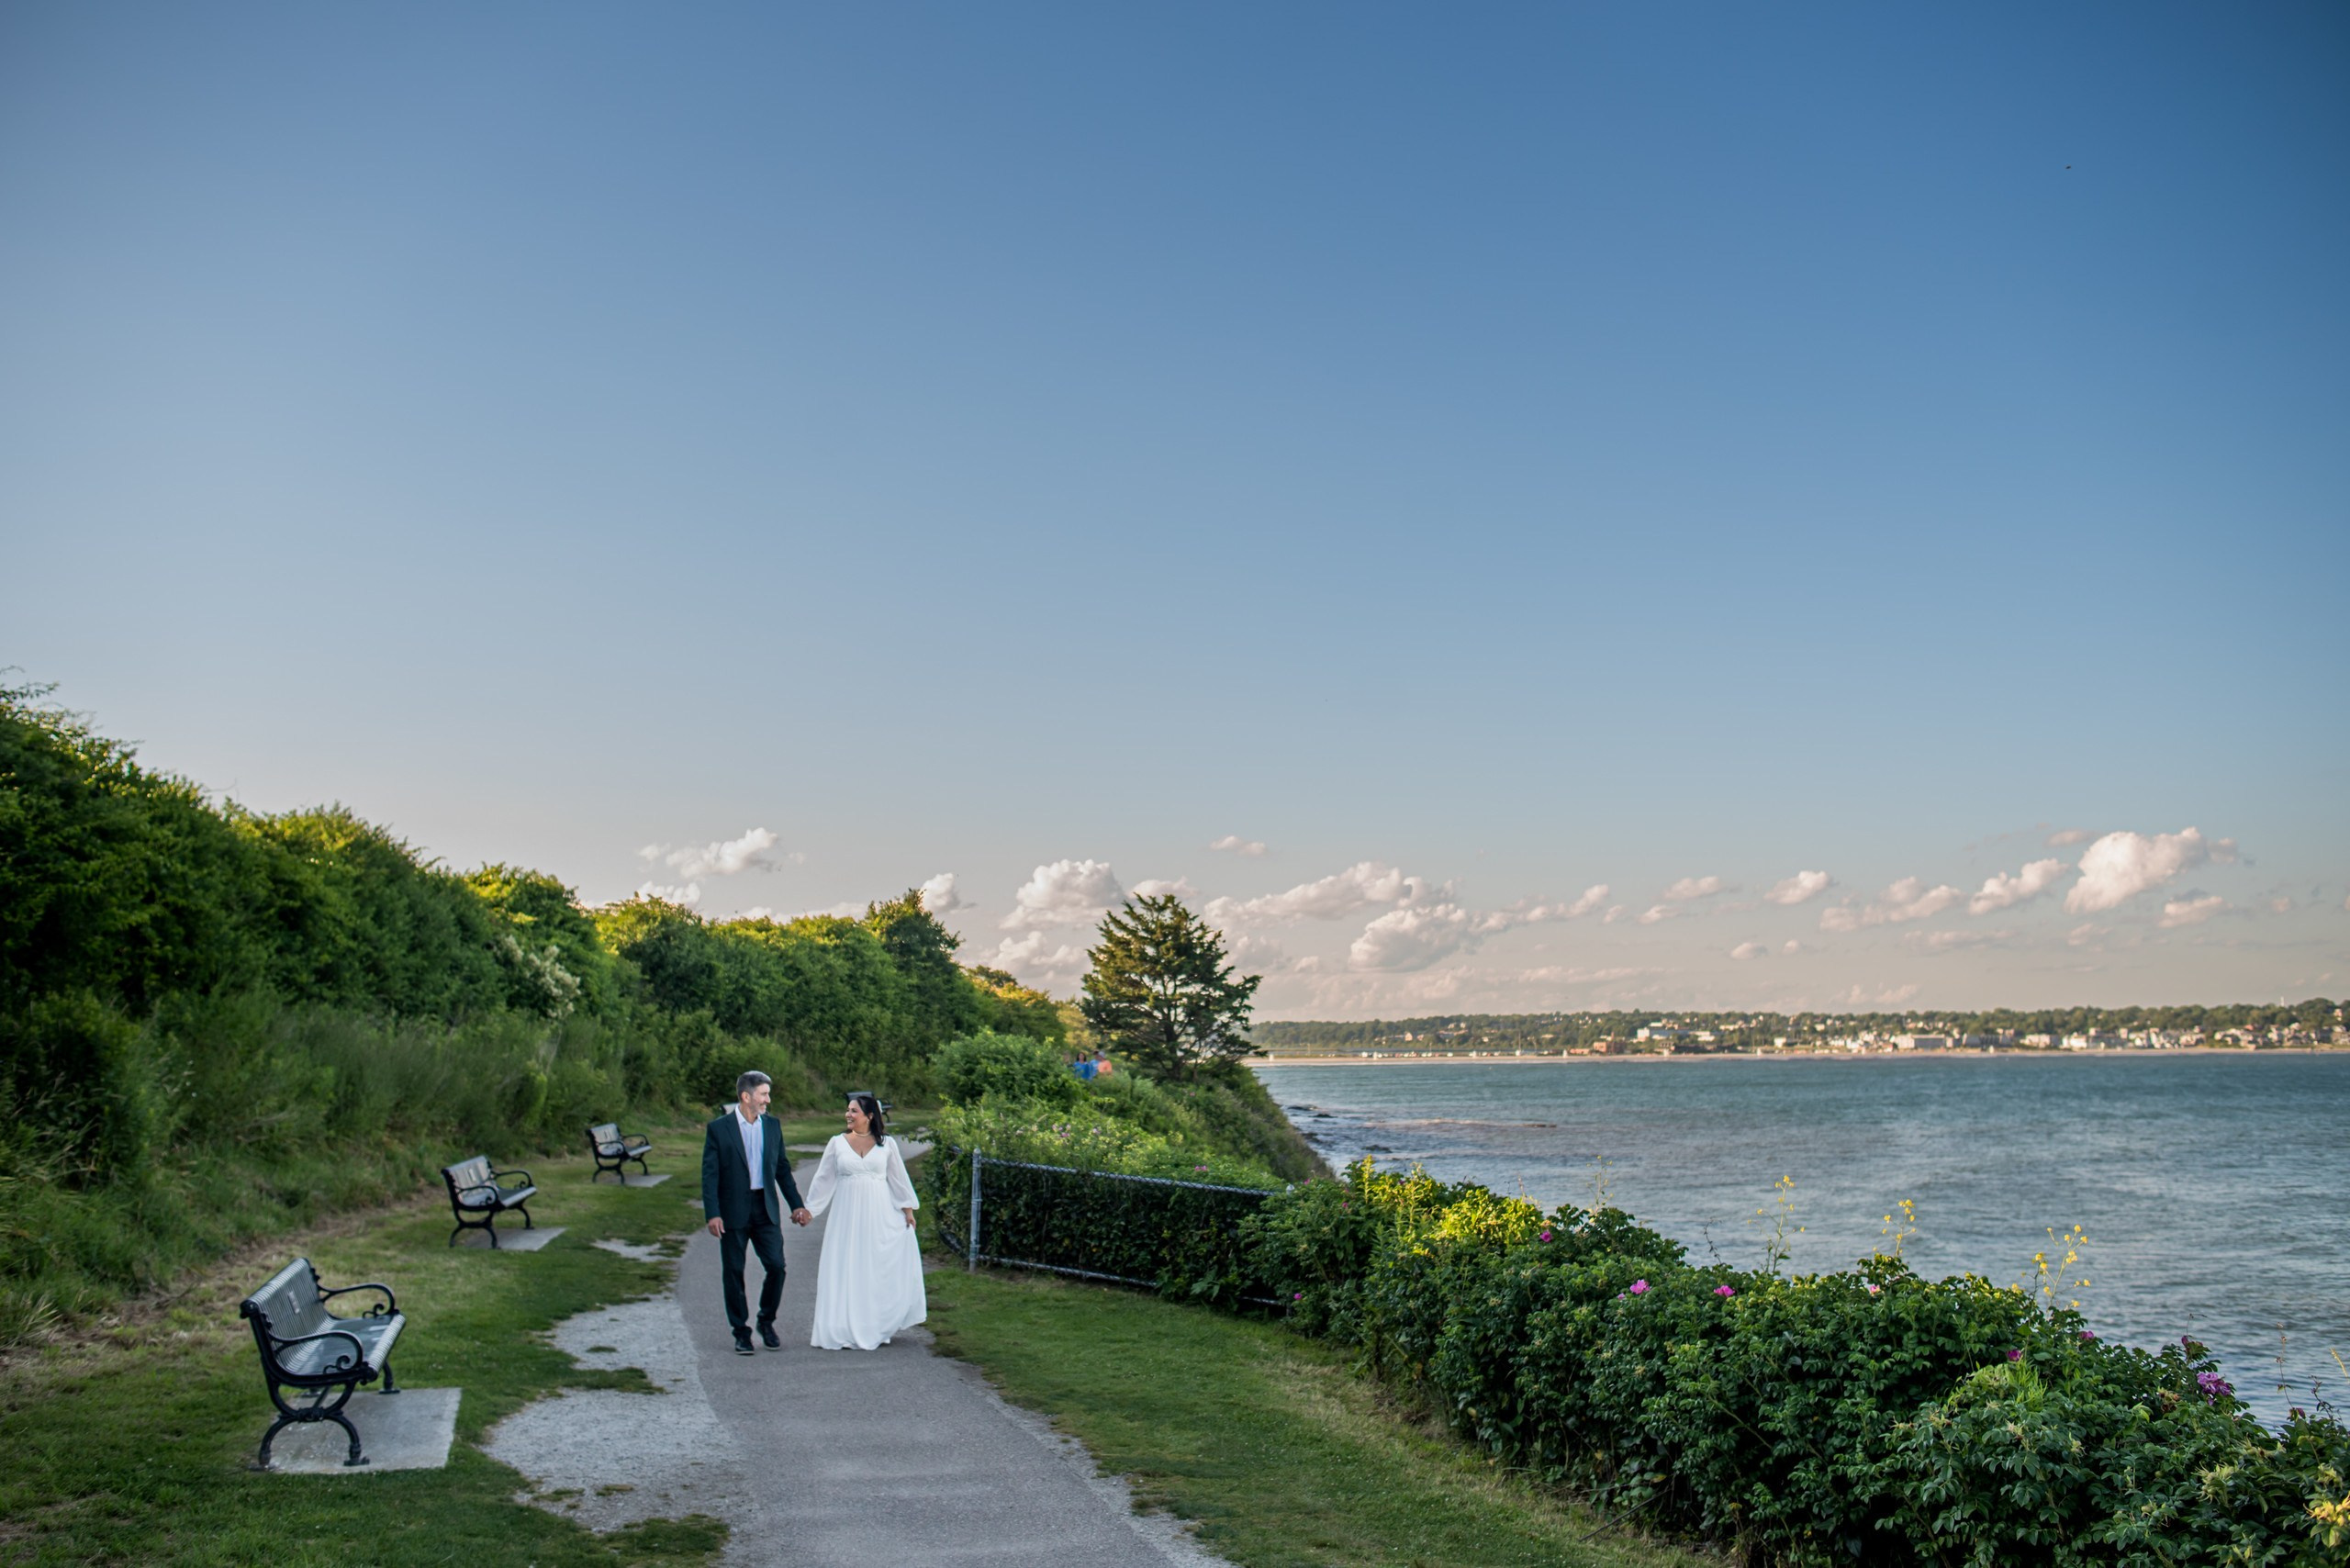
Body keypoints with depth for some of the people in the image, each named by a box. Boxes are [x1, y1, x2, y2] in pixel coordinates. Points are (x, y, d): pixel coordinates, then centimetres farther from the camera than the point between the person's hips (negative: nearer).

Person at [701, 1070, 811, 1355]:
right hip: (733, 1211, -3)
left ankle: (766, 1322, 17)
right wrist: (712, 1214, -14)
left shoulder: (773, 1125, 8)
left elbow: (782, 1168, 14)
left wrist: (796, 1204, 10)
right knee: (733, 1272, 3)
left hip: (766, 1209, 3)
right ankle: (741, 1332, 16)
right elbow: (710, 1175, -6)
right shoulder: (718, 1128, -5)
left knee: (776, 1267, -4)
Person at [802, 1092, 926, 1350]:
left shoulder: (886, 1143, 2)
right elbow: (823, 1179, 7)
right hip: (847, 1213, 0)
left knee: (880, 1268, 1)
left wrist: (907, 1209, 5)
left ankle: (877, 1326, 15)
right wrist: (809, 1210, 6)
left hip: (880, 1213, 0)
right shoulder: (837, 1143, 3)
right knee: (845, 1270, 0)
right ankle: (844, 1329, 6)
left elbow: (898, 1177, 7)